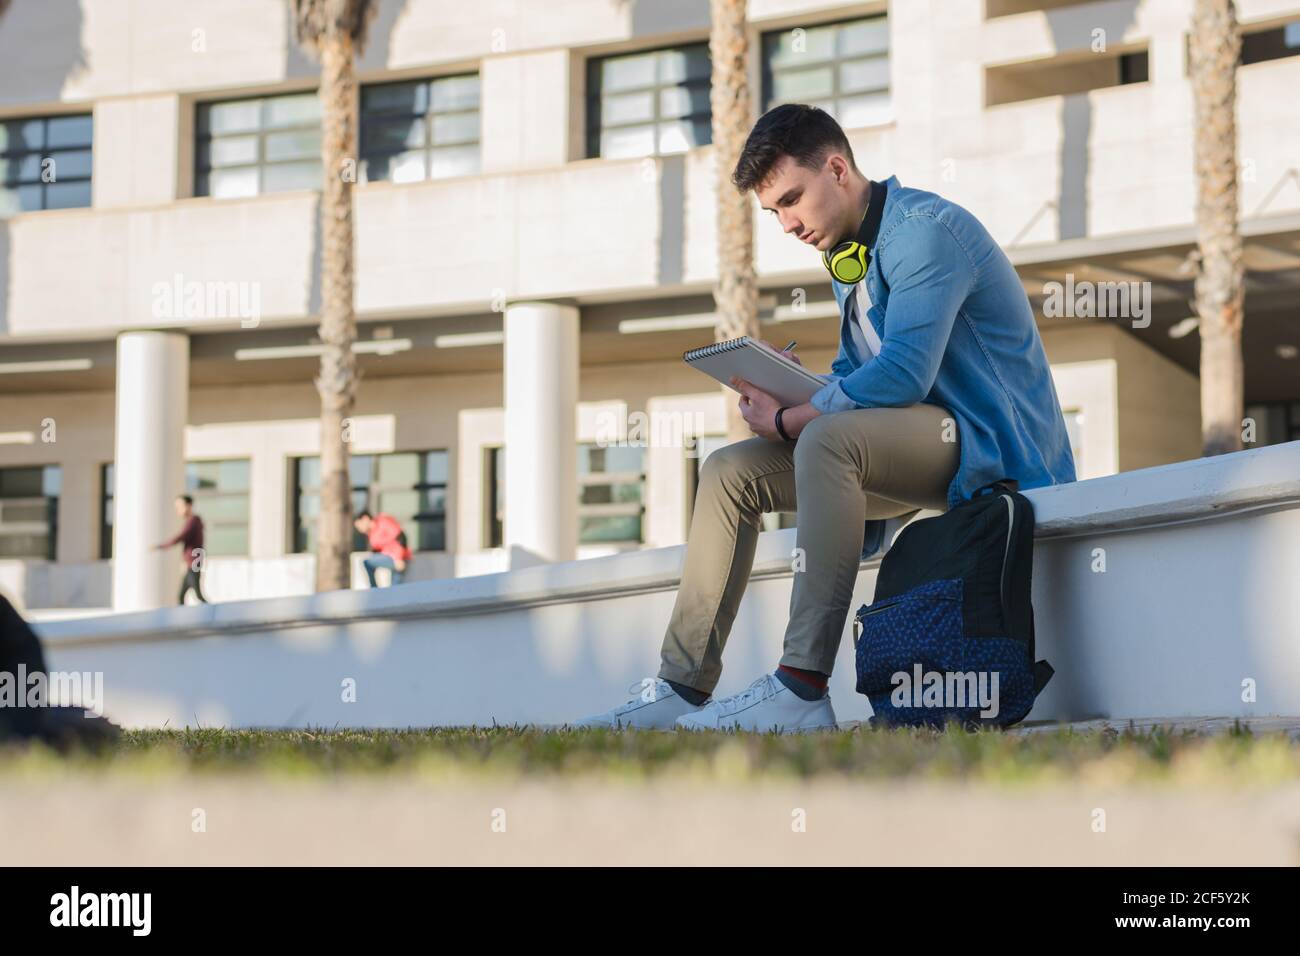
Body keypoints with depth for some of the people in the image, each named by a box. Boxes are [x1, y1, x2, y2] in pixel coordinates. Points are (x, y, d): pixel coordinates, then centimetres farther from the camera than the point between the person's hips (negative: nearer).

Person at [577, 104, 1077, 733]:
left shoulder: (923, 228, -16)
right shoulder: (848, 258, 16)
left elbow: (902, 374, -26)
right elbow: (854, 376, 21)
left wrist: (789, 422, -17)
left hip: (987, 441, -10)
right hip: (921, 444, 10)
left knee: (828, 439, -35)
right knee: (728, 473, 1)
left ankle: (802, 689, -39)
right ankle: (682, 689, -5)